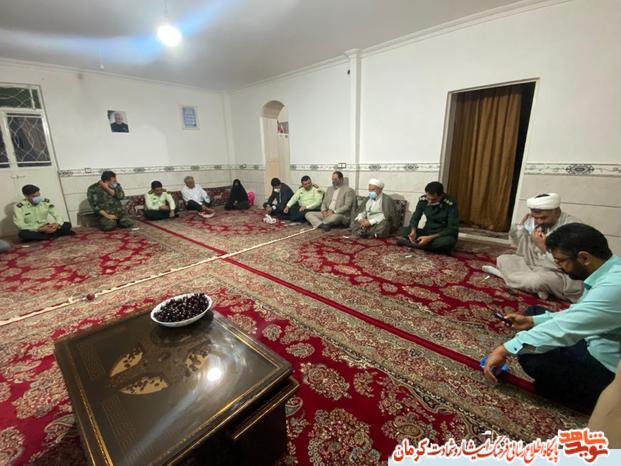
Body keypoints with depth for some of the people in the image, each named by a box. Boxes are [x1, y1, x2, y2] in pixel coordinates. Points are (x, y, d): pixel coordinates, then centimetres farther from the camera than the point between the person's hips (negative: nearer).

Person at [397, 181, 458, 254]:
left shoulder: (450, 204, -21)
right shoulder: (423, 199, -9)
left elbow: (453, 229, -22)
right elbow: (415, 218, -2)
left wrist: (431, 238, -33)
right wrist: (413, 231, -24)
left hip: (443, 235, -3)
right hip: (427, 232, 4)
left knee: (449, 240, -39)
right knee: (403, 230, -17)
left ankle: (408, 243, -27)